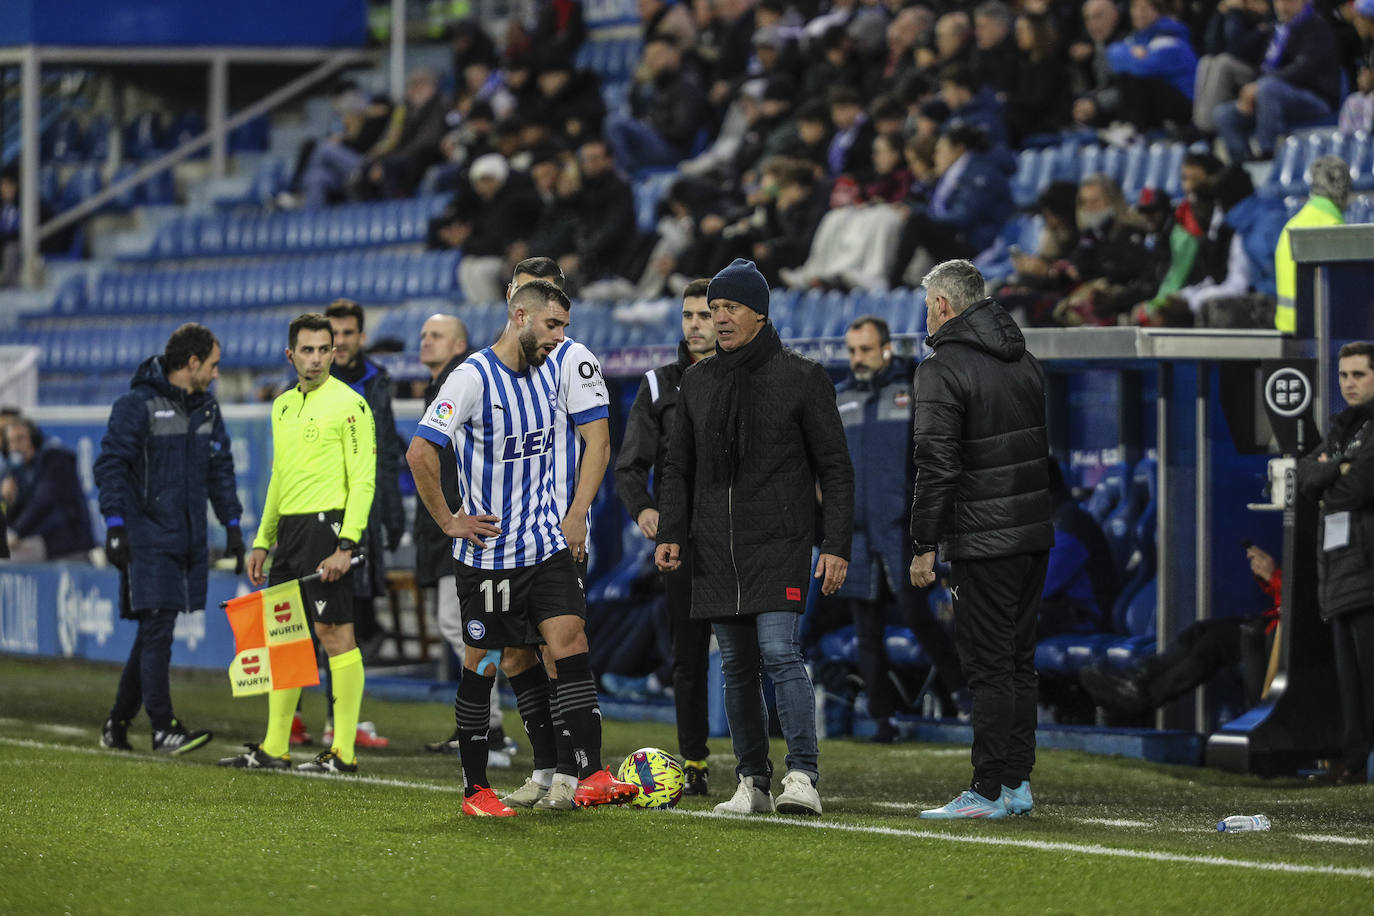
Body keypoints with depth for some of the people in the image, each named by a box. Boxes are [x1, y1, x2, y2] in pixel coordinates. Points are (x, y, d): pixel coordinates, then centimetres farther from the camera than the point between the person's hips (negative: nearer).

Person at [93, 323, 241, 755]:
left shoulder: (206, 408, 14)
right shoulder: (137, 404, -8)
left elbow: (220, 468, 22)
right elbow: (110, 465, -10)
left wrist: (232, 525, 15)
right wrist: (115, 526, -17)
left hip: (188, 540, 7)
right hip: (147, 538, -7)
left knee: (154, 634, 9)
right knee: (157, 629, -10)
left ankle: (118, 723, 18)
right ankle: (163, 727, -10)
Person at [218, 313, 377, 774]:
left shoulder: (348, 404, -7)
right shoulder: (283, 405, 17)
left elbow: (363, 480, -12)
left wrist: (346, 545, -20)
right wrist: (263, 541, 20)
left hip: (326, 525, -8)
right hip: (288, 529, 8)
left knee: (335, 632, -7)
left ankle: (344, 752, -5)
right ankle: (274, 748, 15)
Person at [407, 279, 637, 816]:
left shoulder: (550, 371, 7)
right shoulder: (474, 377, -14)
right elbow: (420, 453, -17)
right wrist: (448, 521, -12)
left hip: (546, 545, 5)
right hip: (488, 553, -5)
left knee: (570, 645, -8)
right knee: (483, 665, 3)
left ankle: (591, 777, -13)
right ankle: (475, 789, 13)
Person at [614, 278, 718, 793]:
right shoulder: (659, 387, 10)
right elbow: (630, 465, 6)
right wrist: (642, 508, -14)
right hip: (682, 539, 2)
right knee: (688, 655, 3)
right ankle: (693, 765, 11)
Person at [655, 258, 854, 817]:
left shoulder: (801, 378, -1)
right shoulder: (697, 382, 13)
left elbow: (835, 468, 0)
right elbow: (679, 467, 19)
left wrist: (836, 545, -8)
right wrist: (671, 533, 5)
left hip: (779, 545, -5)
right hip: (715, 550, 5)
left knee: (780, 653, -17)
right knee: (737, 668, 5)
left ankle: (803, 777, -16)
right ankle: (752, 783, 10)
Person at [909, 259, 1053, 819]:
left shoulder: (943, 369, -12)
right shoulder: (1025, 362, 13)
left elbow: (936, 464, -17)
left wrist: (923, 546, -13)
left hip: (984, 541, -8)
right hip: (1035, 534, 8)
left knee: (989, 666, -5)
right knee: (1019, 661, 13)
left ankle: (989, 792, -4)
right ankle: (1017, 783, 16)